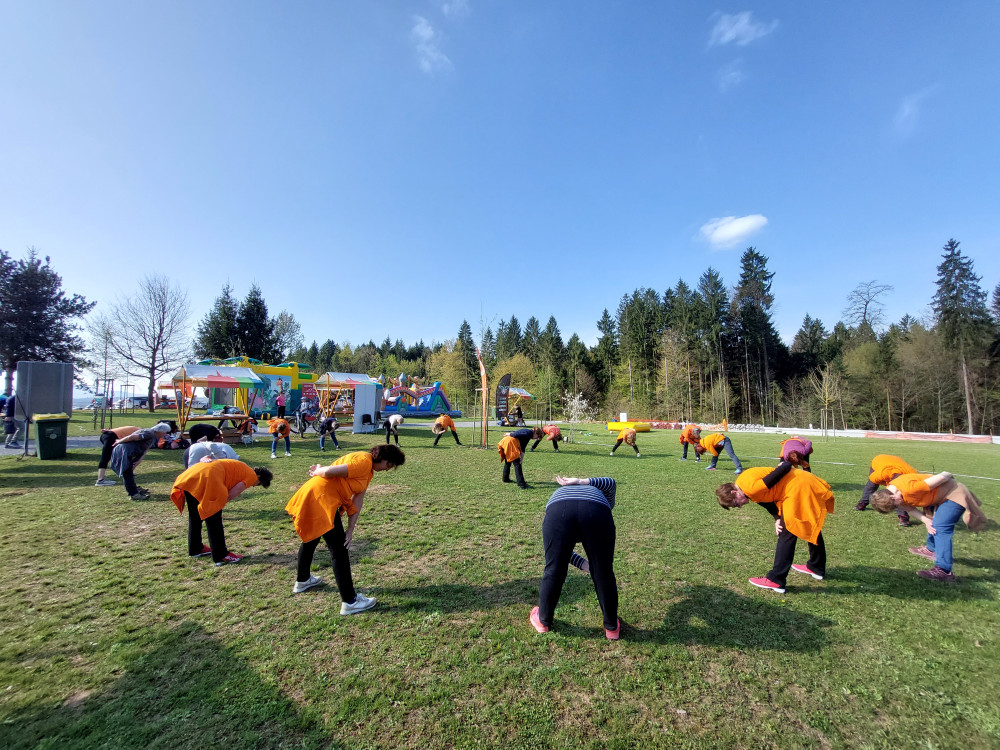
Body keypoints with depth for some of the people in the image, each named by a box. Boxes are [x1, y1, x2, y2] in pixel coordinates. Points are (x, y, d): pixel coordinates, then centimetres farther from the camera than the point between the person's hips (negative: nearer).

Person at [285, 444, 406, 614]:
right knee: (339, 549, -5)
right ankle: (349, 601, 3)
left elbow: (358, 500, 7)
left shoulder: (369, 470, 11)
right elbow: (329, 471, -26)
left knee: (311, 538, 29)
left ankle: (302, 581, 54)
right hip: (321, 498, -11)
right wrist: (317, 471, -4)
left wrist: (350, 530, 2)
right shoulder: (364, 461, -20)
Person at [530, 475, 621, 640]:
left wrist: (586, 565, 42)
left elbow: (561, 550, 41)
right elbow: (610, 482, 21)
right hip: (597, 514, 0)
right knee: (603, 573, 18)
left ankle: (543, 621, 40)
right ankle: (612, 627, 39)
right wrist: (581, 482, 15)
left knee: (553, 571, 18)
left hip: (558, 513, 1)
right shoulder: (600, 497, 42)